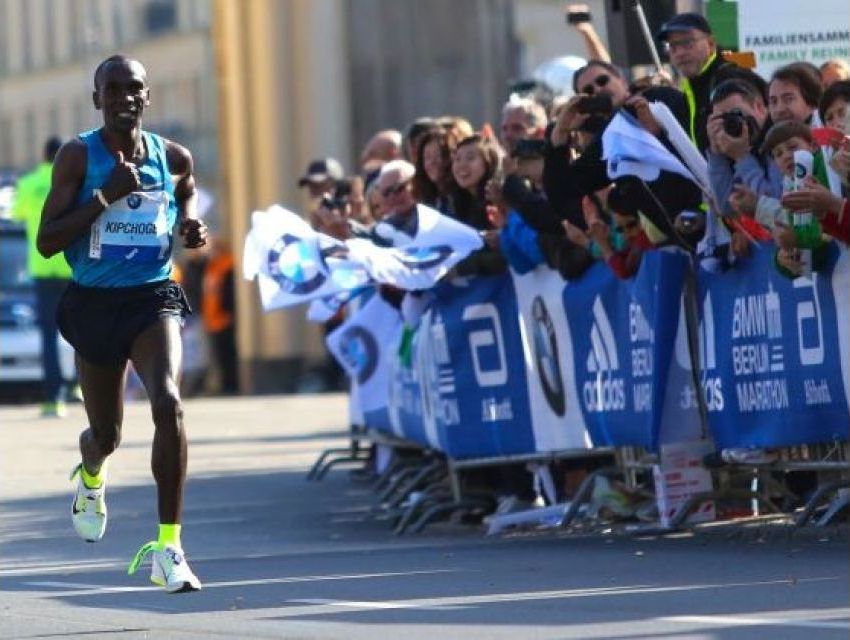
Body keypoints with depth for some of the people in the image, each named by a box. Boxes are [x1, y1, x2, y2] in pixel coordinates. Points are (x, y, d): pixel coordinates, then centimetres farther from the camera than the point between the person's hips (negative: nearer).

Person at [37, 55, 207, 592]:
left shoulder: (174, 158, 1)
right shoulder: (79, 156, -8)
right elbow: (47, 242, -13)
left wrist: (192, 229, 4)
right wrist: (106, 195, -22)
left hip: (154, 297, 0)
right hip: (95, 302, 0)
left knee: (169, 404, -25)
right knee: (107, 433, 13)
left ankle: (169, 547, -22)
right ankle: (92, 473, 55)